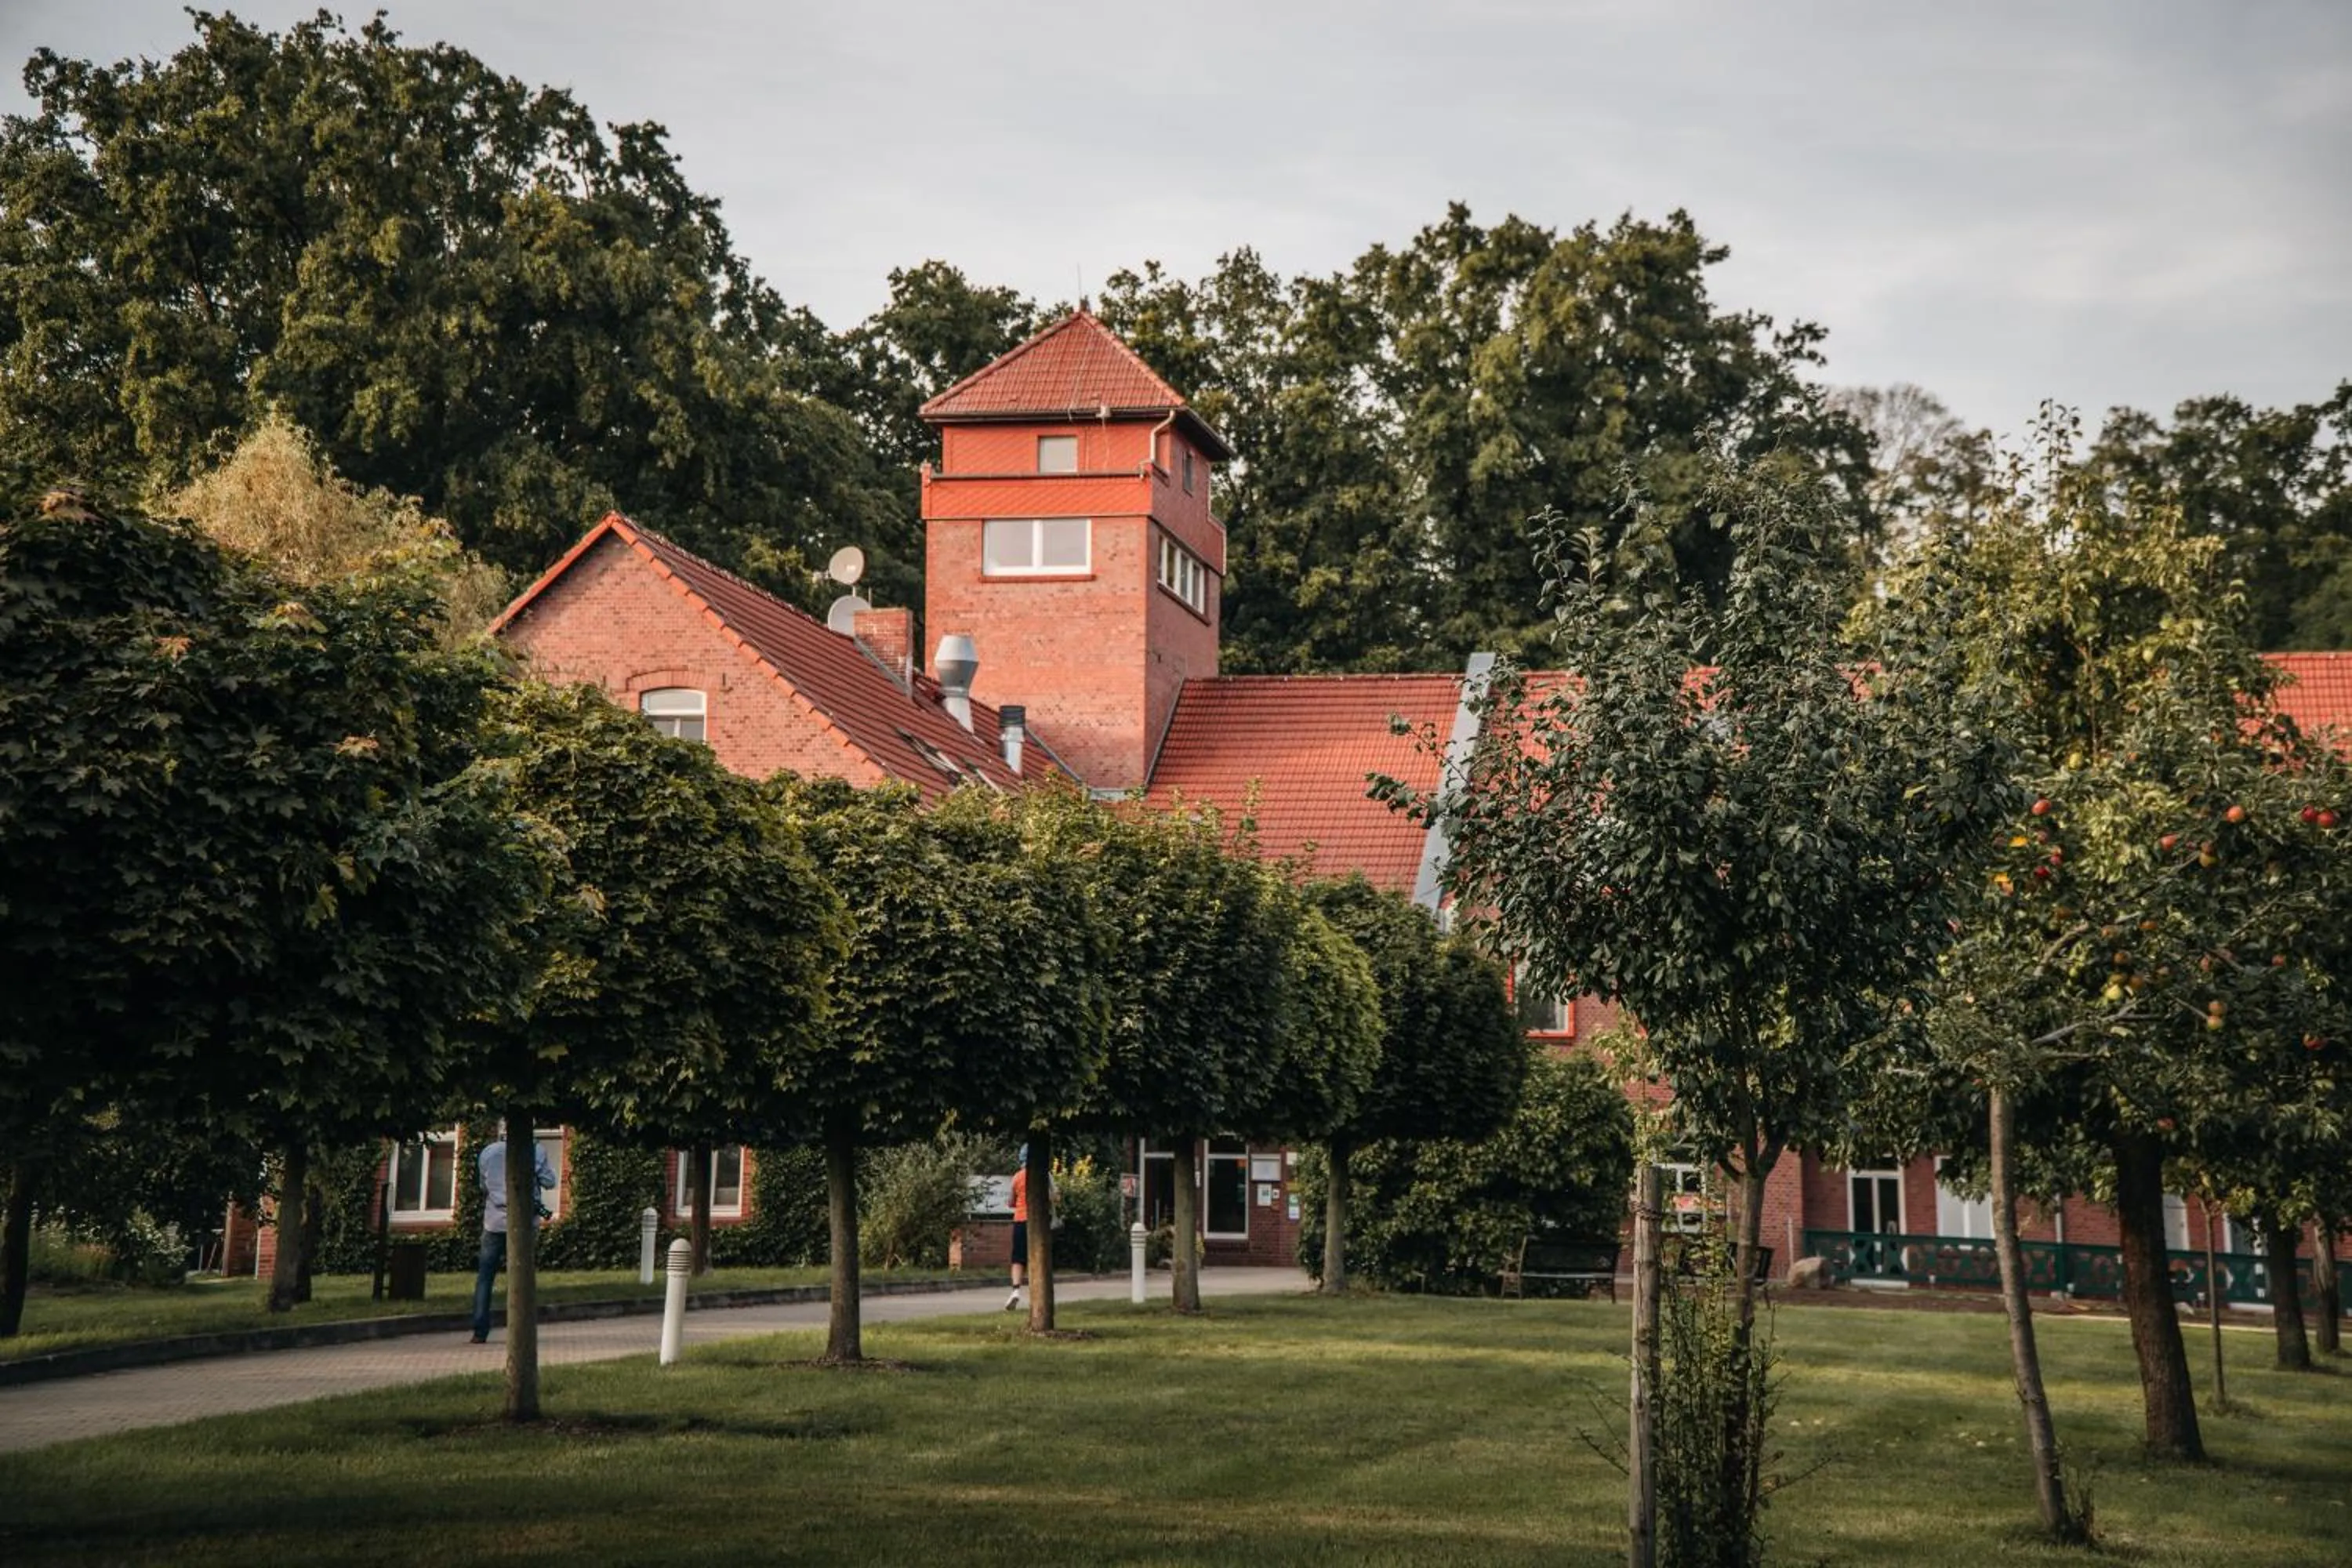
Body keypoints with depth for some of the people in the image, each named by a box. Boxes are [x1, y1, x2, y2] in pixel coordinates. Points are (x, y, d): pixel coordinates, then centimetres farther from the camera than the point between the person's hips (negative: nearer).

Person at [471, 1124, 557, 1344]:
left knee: (484, 1277, 7)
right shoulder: (535, 1150, -4)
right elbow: (549, 1182, 0)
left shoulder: (488, 1153, 2)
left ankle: (480, 1331, 0)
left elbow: (483, 1186, 14)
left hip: (494, 1222, 1)